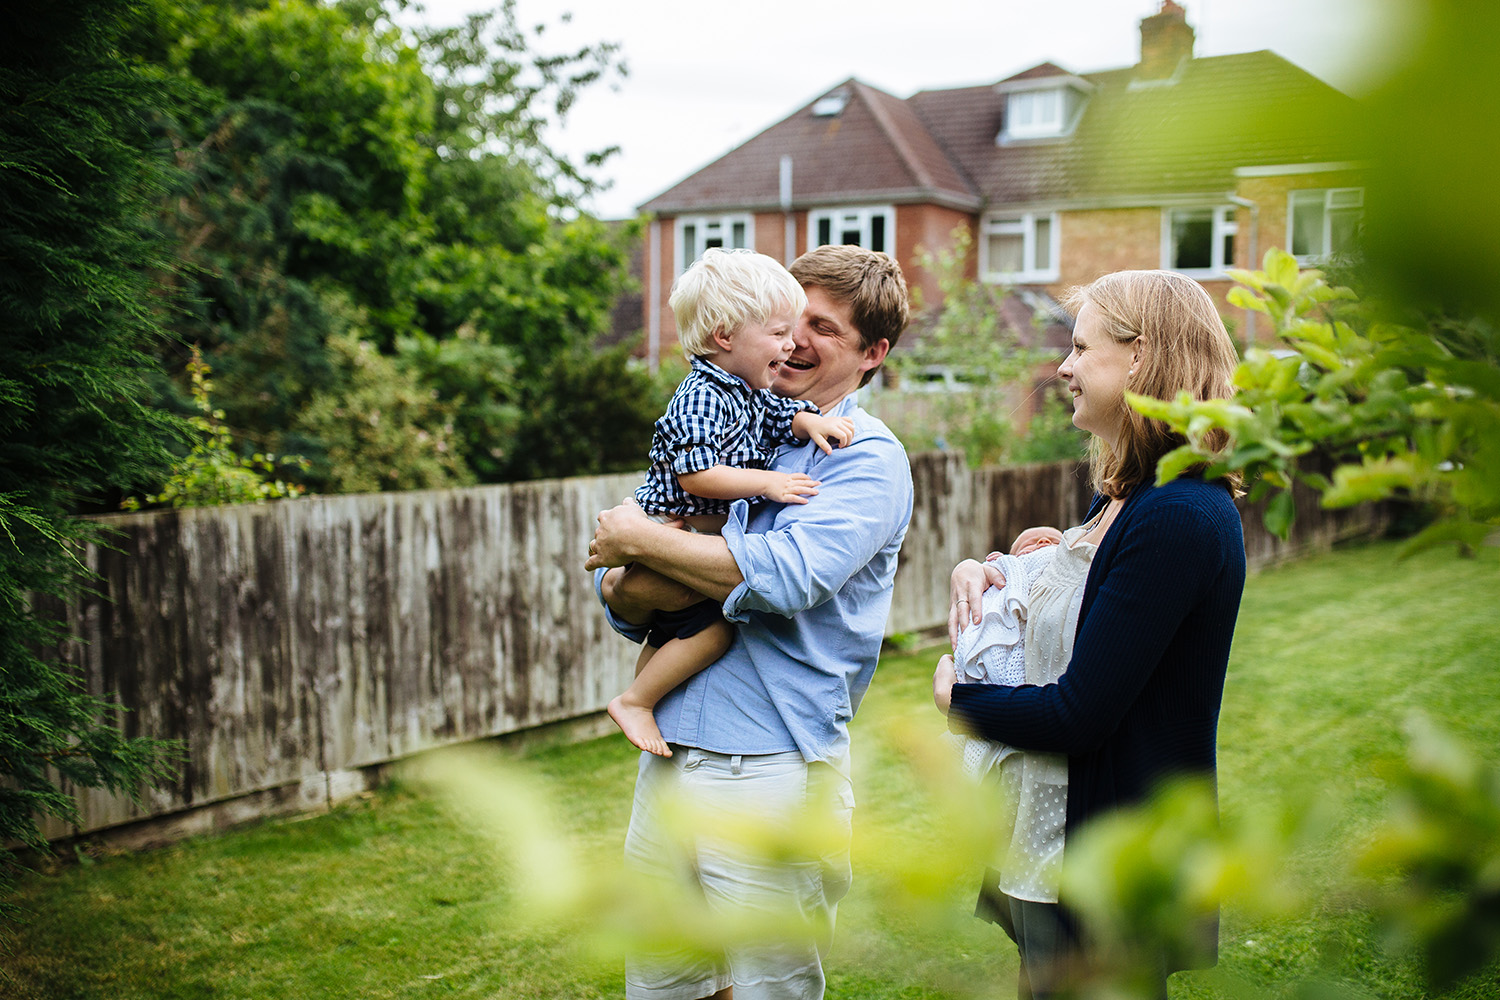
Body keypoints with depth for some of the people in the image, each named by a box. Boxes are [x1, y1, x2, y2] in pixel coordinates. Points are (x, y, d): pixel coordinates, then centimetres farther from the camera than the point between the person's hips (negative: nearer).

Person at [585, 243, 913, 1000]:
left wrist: (642, 541, -13)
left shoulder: (867, 457, -6)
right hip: (670, 759, 6)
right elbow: (617, 593, 10)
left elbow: (788, 574, -24)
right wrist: (633, 589, -14)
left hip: (774, 772, -6)